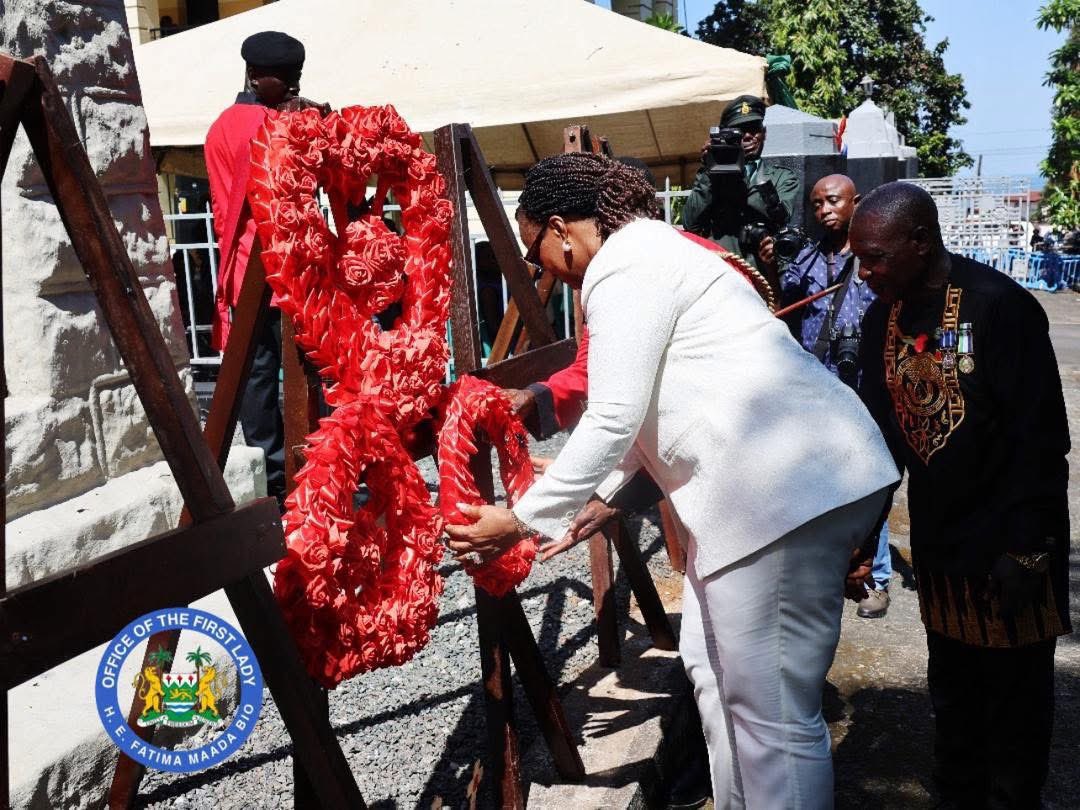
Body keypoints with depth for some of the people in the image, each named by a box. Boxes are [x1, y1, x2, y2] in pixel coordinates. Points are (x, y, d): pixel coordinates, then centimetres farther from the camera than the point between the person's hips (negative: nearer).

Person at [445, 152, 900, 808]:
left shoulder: (623, 266, -11)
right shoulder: (647, 251, 21)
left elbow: (615, 418, -16)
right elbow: (646, 407, 23)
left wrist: (522, 520, -6)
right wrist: (592, 501, 25)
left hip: (789, 485, -11)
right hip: (768, 481, 11)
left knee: (773, 710, -2)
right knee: (714, 666, 20)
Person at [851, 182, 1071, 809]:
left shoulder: (1000, 306, -18)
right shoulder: (883, 317, 2)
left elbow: (1041, 438, -17)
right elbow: (880, 425, 7)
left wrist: (1025, 548, -17)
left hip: (1008, 544, -6)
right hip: (937, 540, 6)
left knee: (1014, 697, 8)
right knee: (952, 692, 18)